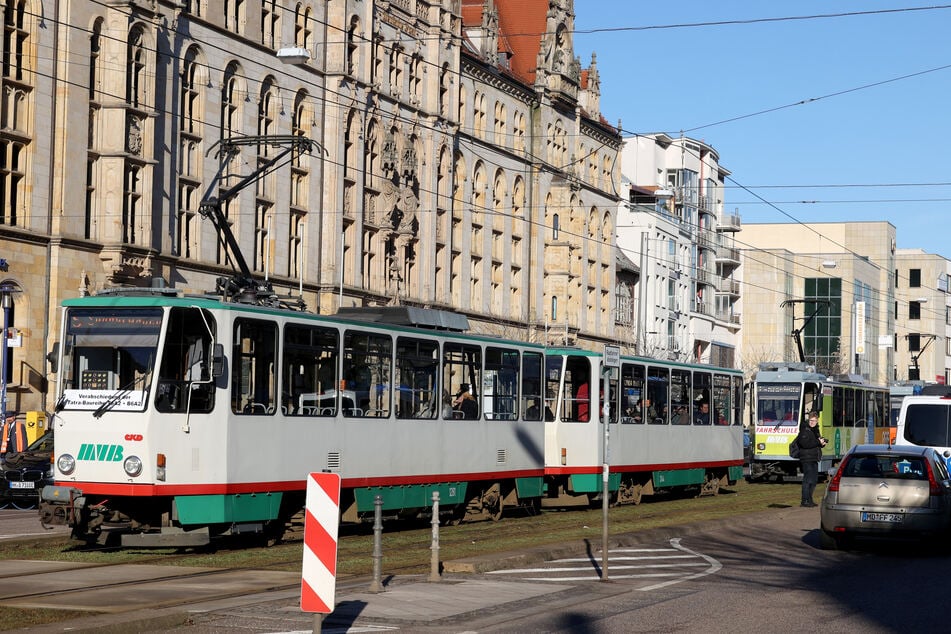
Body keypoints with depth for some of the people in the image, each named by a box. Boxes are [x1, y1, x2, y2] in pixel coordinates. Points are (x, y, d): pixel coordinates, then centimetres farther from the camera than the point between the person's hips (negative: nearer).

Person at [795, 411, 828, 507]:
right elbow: (805, 444, -23)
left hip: (814, 459, 9)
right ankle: (804, 501, -9)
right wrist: (818, 442, -21)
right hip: (807, 458, -9)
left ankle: (809, 500, 21)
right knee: (808, 479, -11)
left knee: (814, 480, 13)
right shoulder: (804, 430, -10)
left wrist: (822, 443, 3)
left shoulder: (815, 429, 17)